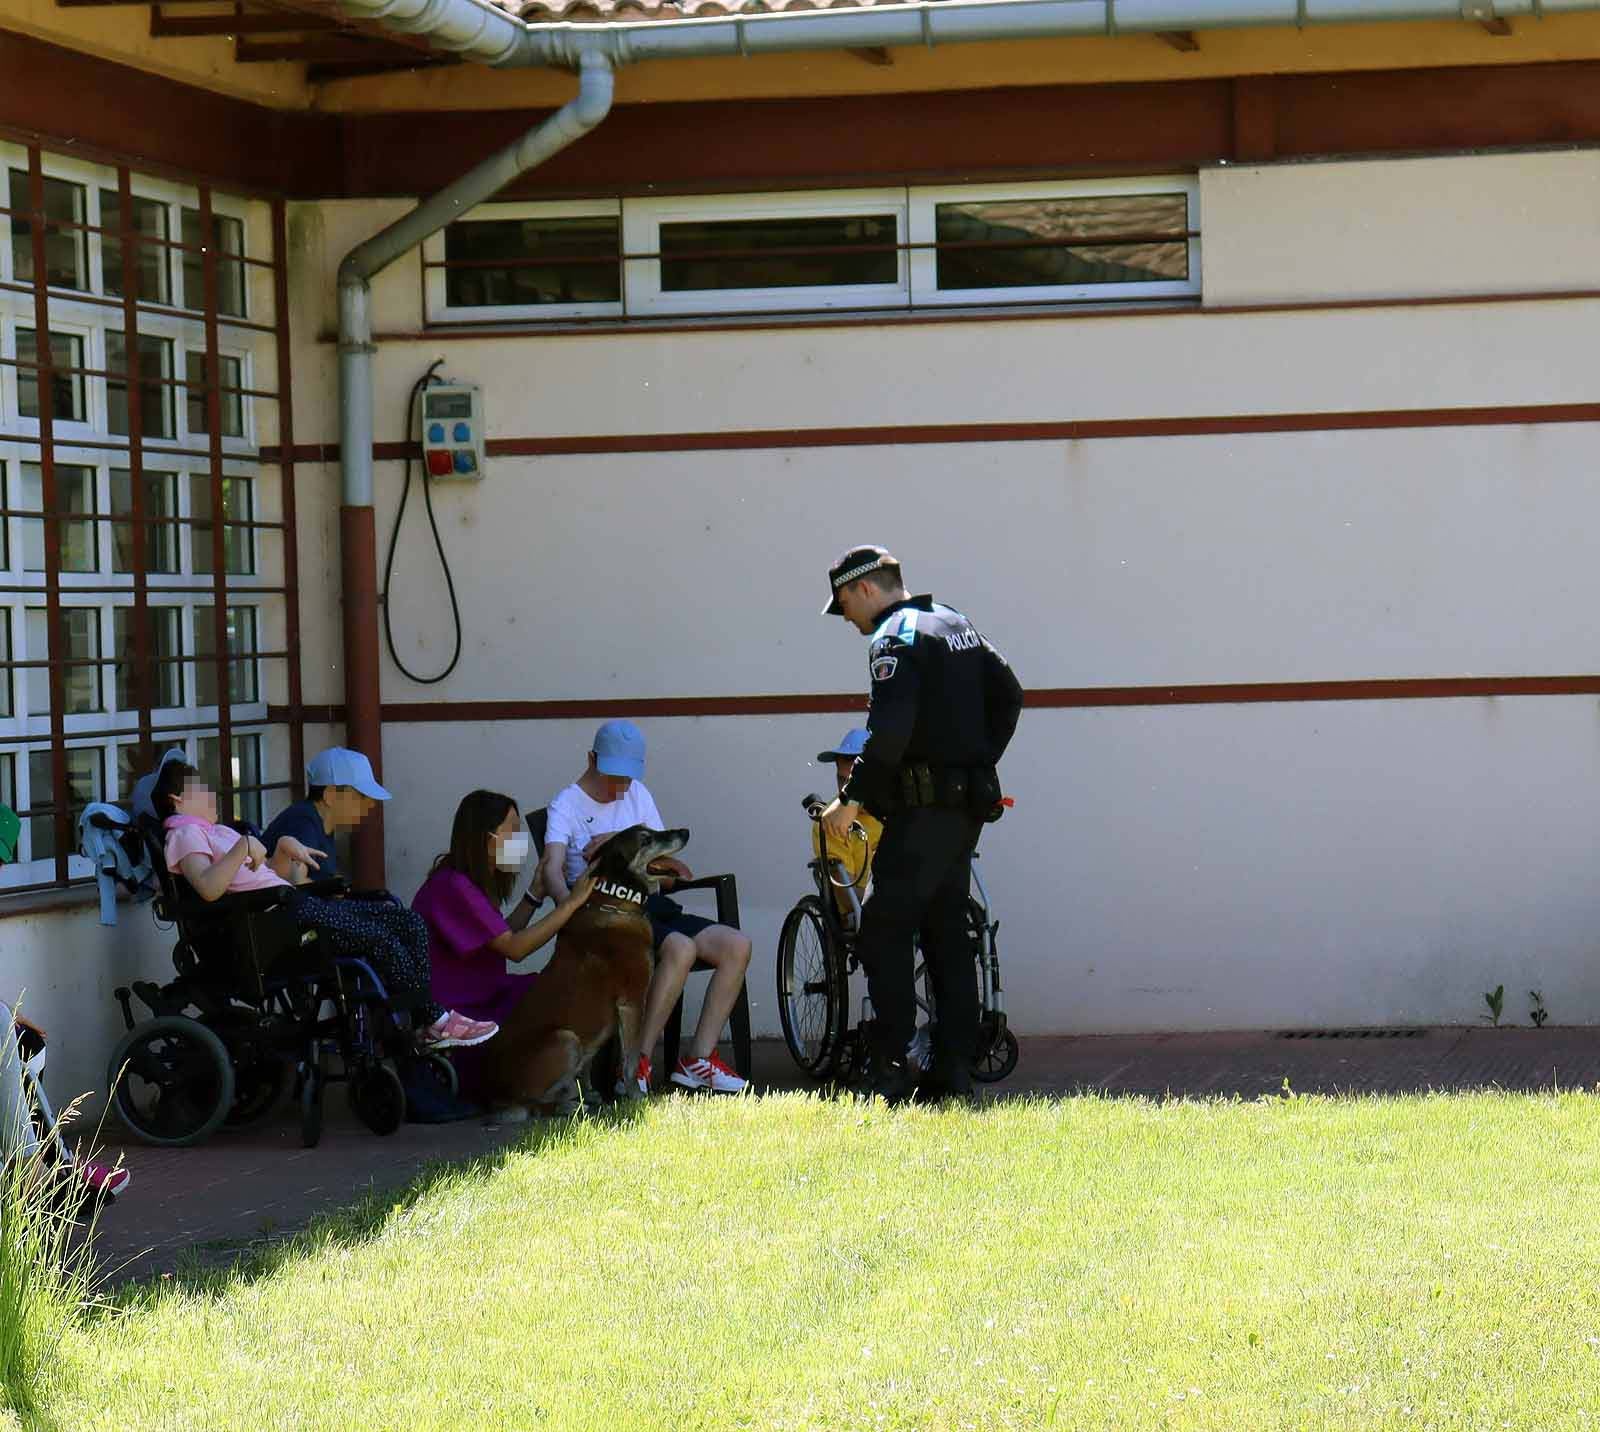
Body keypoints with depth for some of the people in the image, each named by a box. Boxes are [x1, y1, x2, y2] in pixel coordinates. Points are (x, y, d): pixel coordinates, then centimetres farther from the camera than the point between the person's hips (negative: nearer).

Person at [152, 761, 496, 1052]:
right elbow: (208, 889, -20)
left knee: (409, 924, -3)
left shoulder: (216, 832, 30)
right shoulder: (184, 835, 1)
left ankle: (427, 1020, -10)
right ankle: (434, 1022, -11)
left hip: (296, 903, 10)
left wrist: (284, 847, 11)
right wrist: (244, 847, -23)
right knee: (383, 940, -22)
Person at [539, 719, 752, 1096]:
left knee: (737, 945, -12)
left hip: (649, 905, 7)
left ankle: (699, 1057, -11)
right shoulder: (568, 804, -1)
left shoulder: (637, 795, 18)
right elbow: (552, 865, -20)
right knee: (681, 947, -33)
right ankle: (638, 1062, -31)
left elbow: (668, 872, 13)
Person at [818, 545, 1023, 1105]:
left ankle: (891, 1070, -10)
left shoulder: (894, 640, -12)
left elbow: (889, 733, -23)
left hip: (923, 808, -9)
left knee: (883, 933, -6)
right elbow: (1009, 693, 20)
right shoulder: (955, 624, 17)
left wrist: (851, 799, -15)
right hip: (969, 806, 9)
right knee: (946, 934, 11)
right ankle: (954, 1072, 9)